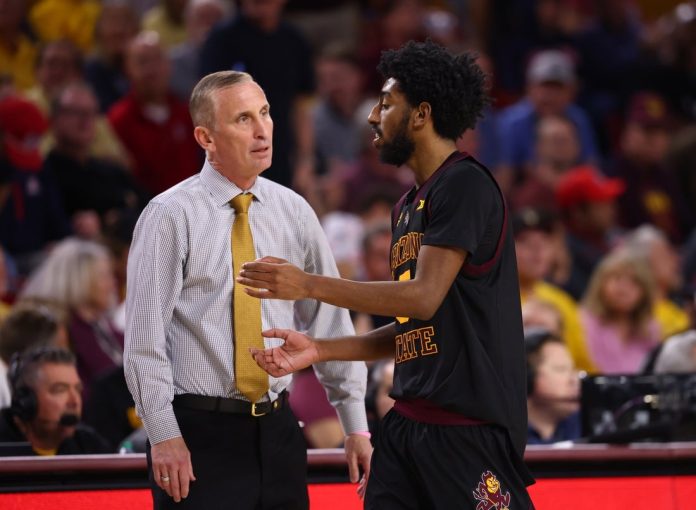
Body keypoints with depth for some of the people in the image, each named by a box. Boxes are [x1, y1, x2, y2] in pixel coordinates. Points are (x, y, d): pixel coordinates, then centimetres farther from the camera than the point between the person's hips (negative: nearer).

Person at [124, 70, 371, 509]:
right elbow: (145, 334, -8)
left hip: (278, 428, 4)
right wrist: (164, 435, -14)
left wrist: (356, 426, 7)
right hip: (200, 433, -4)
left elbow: (329, 321, 10)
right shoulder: (171, 216, -6)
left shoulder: (294, 212, 7)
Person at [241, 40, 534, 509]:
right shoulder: (409, 206, 19)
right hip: (410, 419, 9)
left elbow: (424, 297, -18)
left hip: (470, 422, -9)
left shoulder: (465, 185, -10)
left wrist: (310, 285, -15)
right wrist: (320, 350, 11)